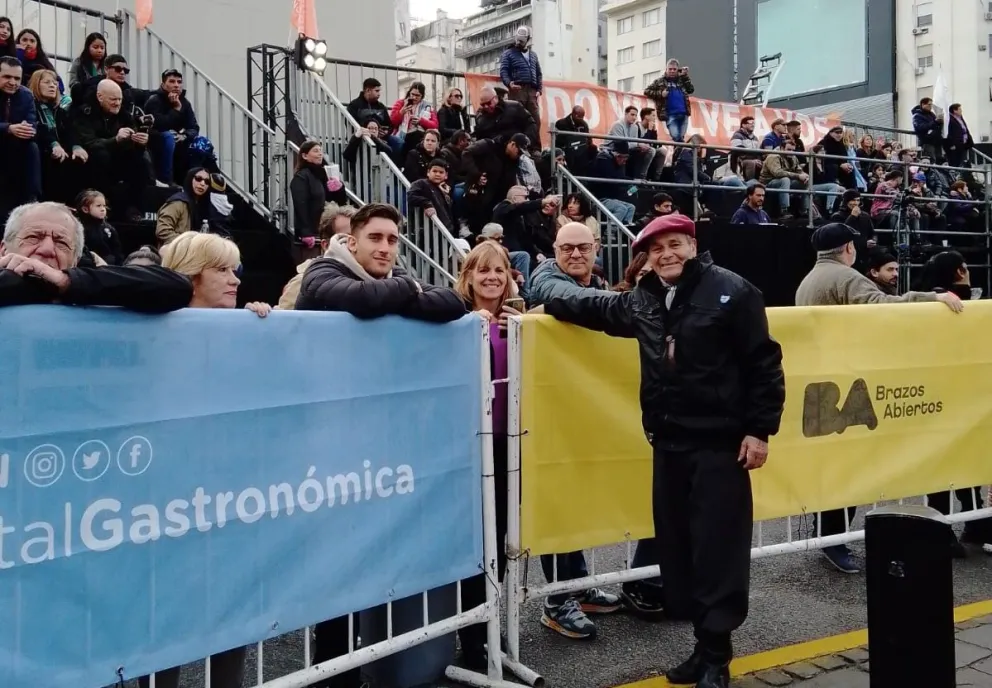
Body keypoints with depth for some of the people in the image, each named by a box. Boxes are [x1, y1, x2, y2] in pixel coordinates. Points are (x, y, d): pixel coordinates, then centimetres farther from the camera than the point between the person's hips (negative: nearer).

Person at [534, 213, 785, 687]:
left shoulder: (731, 292, -6)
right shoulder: (641, 301, 11)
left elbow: (763, 364, -8)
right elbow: (594, 306, 30)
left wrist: (759, 430, -12)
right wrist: (545, 305, 30)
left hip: (720, 443, -6)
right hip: (668, 444, 6)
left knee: (718, 547, -1)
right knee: (676, 545, 10)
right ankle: (705, 642, 23)